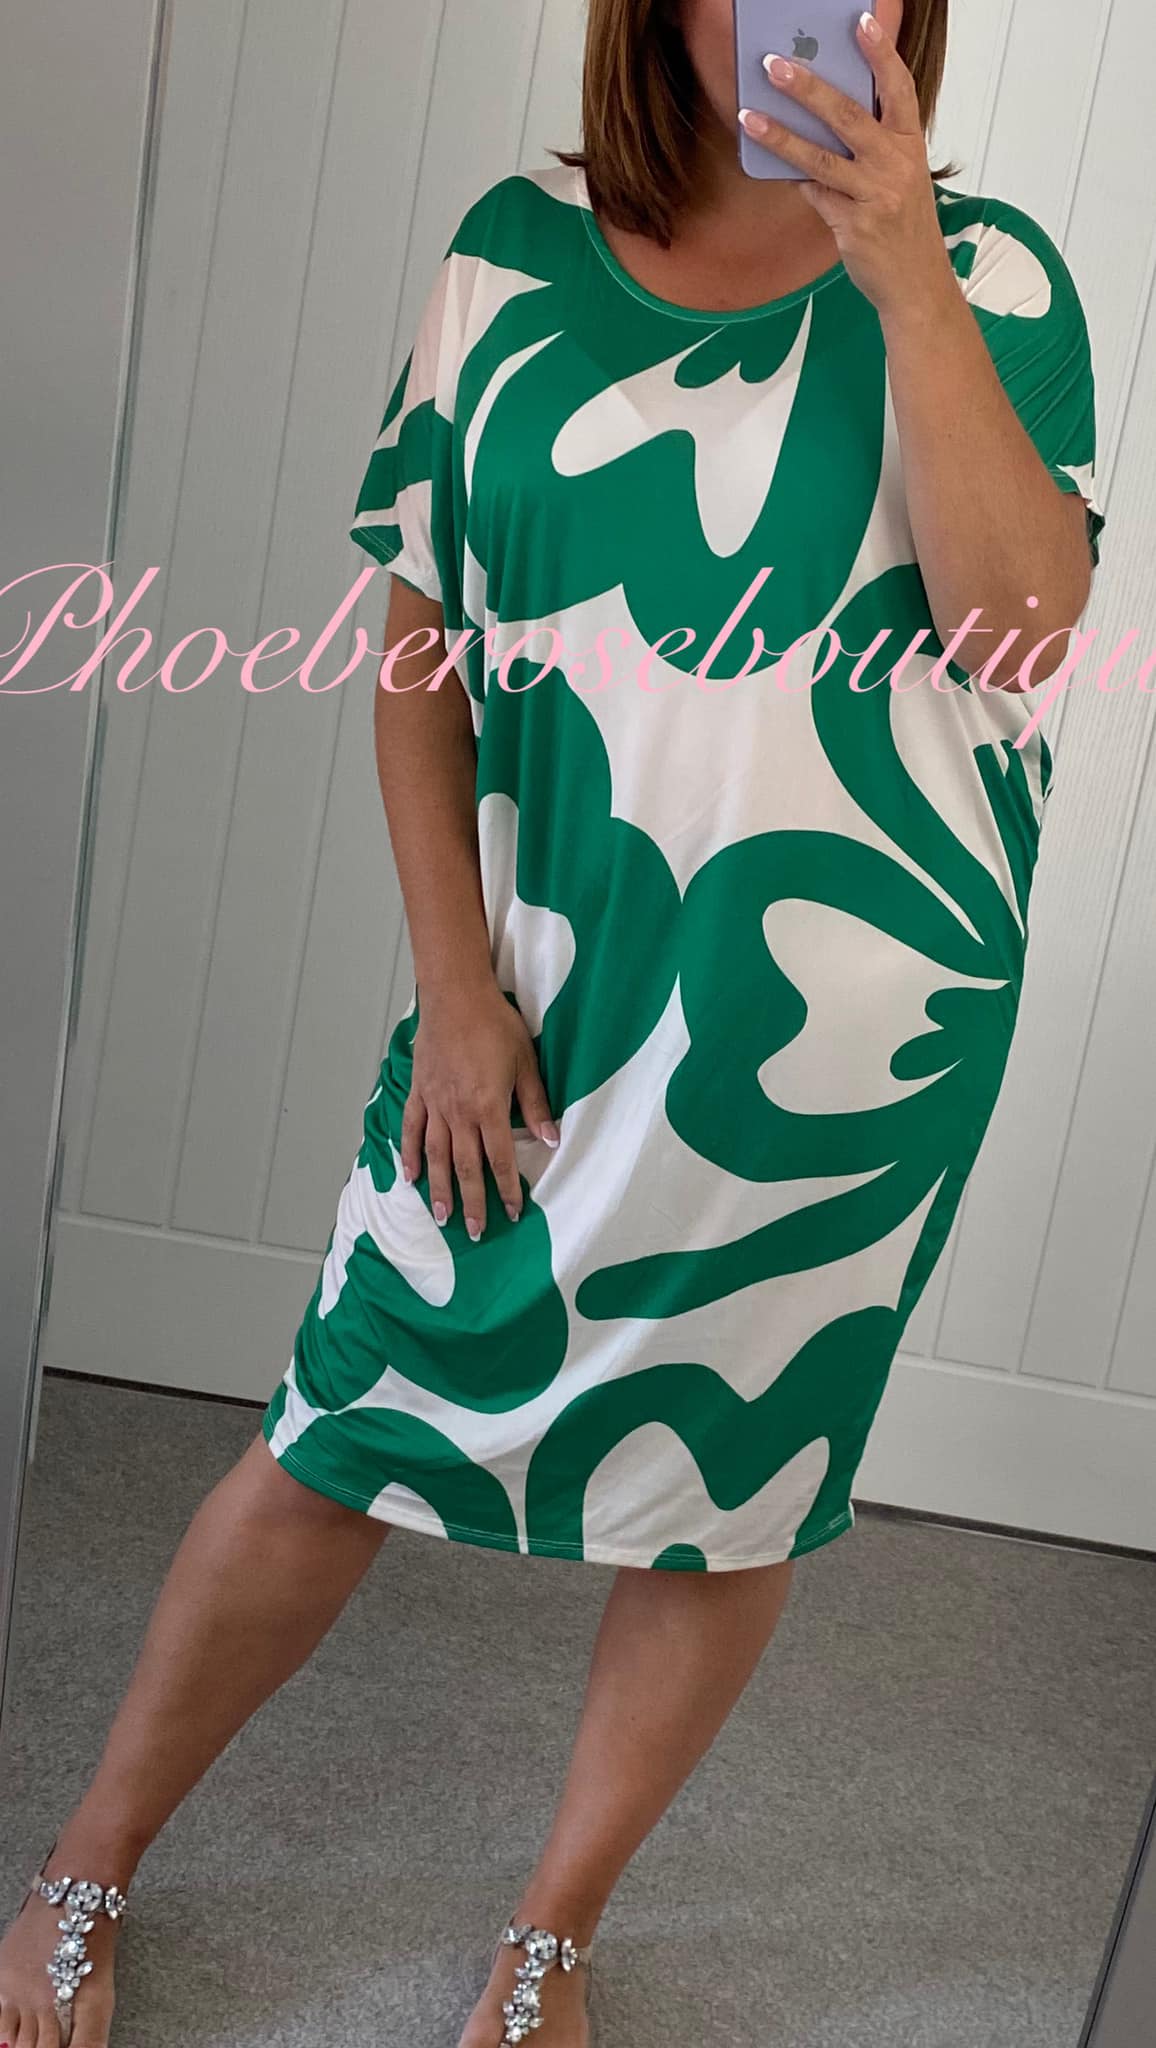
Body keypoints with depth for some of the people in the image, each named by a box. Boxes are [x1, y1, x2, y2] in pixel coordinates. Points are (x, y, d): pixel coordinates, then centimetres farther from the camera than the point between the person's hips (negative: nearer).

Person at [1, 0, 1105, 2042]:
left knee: (726, 1492, 11)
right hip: (539, 986, 1)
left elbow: (1027, 631, -16)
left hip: (848, 1033, 0)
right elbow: (419, 648, 2)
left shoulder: (986, 276, -2)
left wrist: (904, 273, -23)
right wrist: (453, 991, -4)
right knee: (338, 1451, 8)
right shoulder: (519, 251, 2)